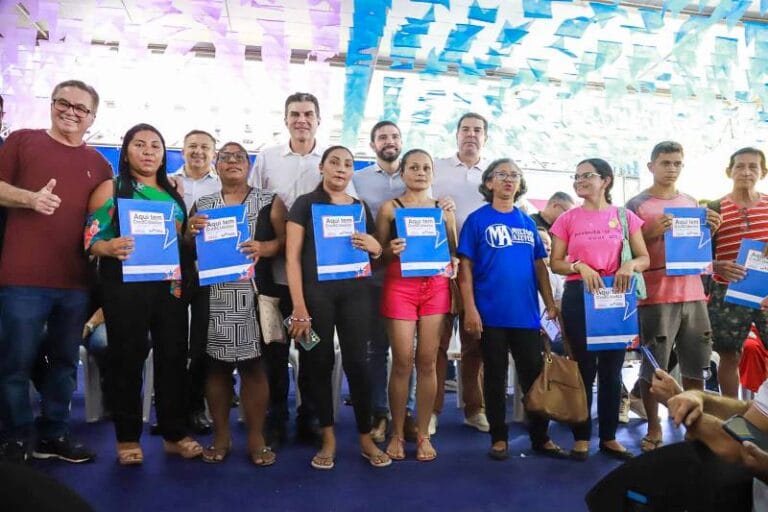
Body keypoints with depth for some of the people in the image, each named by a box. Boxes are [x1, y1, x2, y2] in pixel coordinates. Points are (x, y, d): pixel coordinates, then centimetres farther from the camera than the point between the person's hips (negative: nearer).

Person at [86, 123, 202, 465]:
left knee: (174, 356, 6)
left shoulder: (173, 193, 15)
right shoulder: (112, 188, 2)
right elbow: (91, 239, -5)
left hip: (170, 285, 4)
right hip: (126, 284, -4)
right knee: (127, 357, 2)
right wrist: (111, 247, -27)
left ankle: (174, 433, 18)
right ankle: (128, 437, 16)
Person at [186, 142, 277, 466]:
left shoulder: (267, 202, 10)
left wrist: (264, 249, -18)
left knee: (254, 365, -2)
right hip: (214, 296, 2)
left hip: (252, 293, -2)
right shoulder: (202, 205, 15)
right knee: (216, 365, 3)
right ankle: (221, 435, 16)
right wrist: (191, 232, -8)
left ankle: (256, 437, 9)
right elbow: (188, 250, 13)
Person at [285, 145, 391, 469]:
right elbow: (292, 256, -4)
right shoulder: (305, 204, 3)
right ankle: (328, 439, 17)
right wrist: (299, 307, -13)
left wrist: (375, 246, -4)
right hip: (316, 292, -2)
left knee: (356, 363, 1)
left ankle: (365, 438, 14)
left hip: (354, 292, 3)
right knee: (320, 363, 4)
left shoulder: (361, 207, 15)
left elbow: (375, 255, 22)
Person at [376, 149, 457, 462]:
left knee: (427, 362, 3)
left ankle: (423, 434, 15)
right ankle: (397, 434, 13)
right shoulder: (390, 208, 4)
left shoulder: (443, 208, 12)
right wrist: (390, 250, -17)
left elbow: (454, 250, 17)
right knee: (402, 362, -2)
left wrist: (453, 265, -4)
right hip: (400, 287, -2)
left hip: (435, 287, 2)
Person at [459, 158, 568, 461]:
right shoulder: (477, 220, -1)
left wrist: (551, 305, 7)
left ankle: (540, 437, 21)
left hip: (526, 313, 4)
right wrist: (470, 309, -12)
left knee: (535, 375, 8)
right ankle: (499, 438, 20)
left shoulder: (528, 223, 11)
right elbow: (465, 267, -5)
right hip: (491, 314, -3)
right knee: (495, 377, 7)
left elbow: (540, 266, 14)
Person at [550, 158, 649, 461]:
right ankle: (581, 438, 14)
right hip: (579, 296, -1)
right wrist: (580, 266, -17)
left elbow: (645, 258, 5)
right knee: (584, 368, 3)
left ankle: (609, 437, 20)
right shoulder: (568, 219, 2)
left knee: (612, 368, 8)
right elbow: (555, 263, 2)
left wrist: (630, 265, -17)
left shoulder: (625, 217, 5)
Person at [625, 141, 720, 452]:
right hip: (655, 297, -5)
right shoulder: (637, 205, -2)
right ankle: (653, 428, 12)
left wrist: (710, 231, 1)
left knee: (695, 365, 11)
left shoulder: (692, 204, 15)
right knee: (653, 367, -1)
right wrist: (651, 233, -19)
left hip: (692, 294, 5)